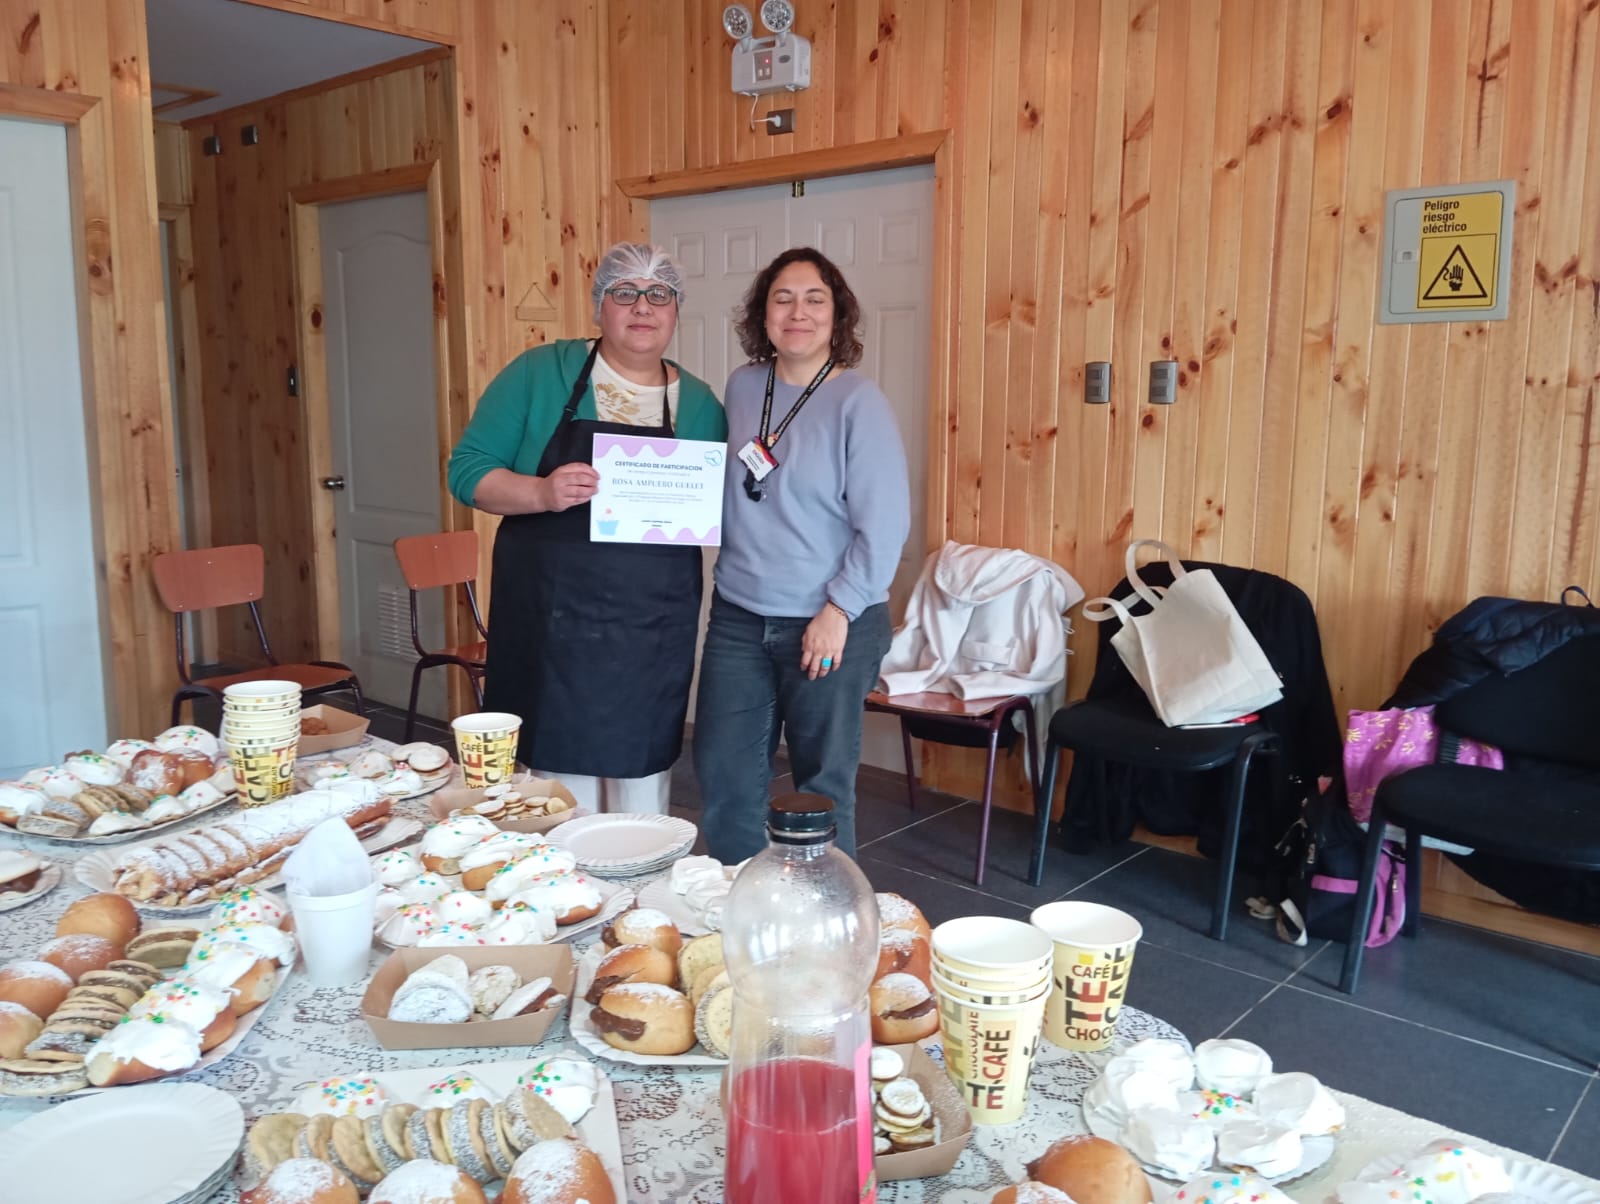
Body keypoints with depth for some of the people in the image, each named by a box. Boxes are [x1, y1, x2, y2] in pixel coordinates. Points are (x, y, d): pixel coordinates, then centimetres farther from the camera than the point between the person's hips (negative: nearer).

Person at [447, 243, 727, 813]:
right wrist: (542, 493, -20)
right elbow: (468, 468, -2)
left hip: (653, 632, 2)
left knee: (641, 785, 11)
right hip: (551, 621, -2)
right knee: (562, 787, 3)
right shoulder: (540, 372, 0)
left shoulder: (699, 403, 8)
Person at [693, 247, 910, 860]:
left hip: (832, 625, -5)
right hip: (737, 617, 5)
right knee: (722, 774, 11)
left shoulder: (858, 402, -11)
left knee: (822, 782, 8)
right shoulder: (743, 386, 5)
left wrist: (839, 610, -16)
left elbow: (884, 522, -14)